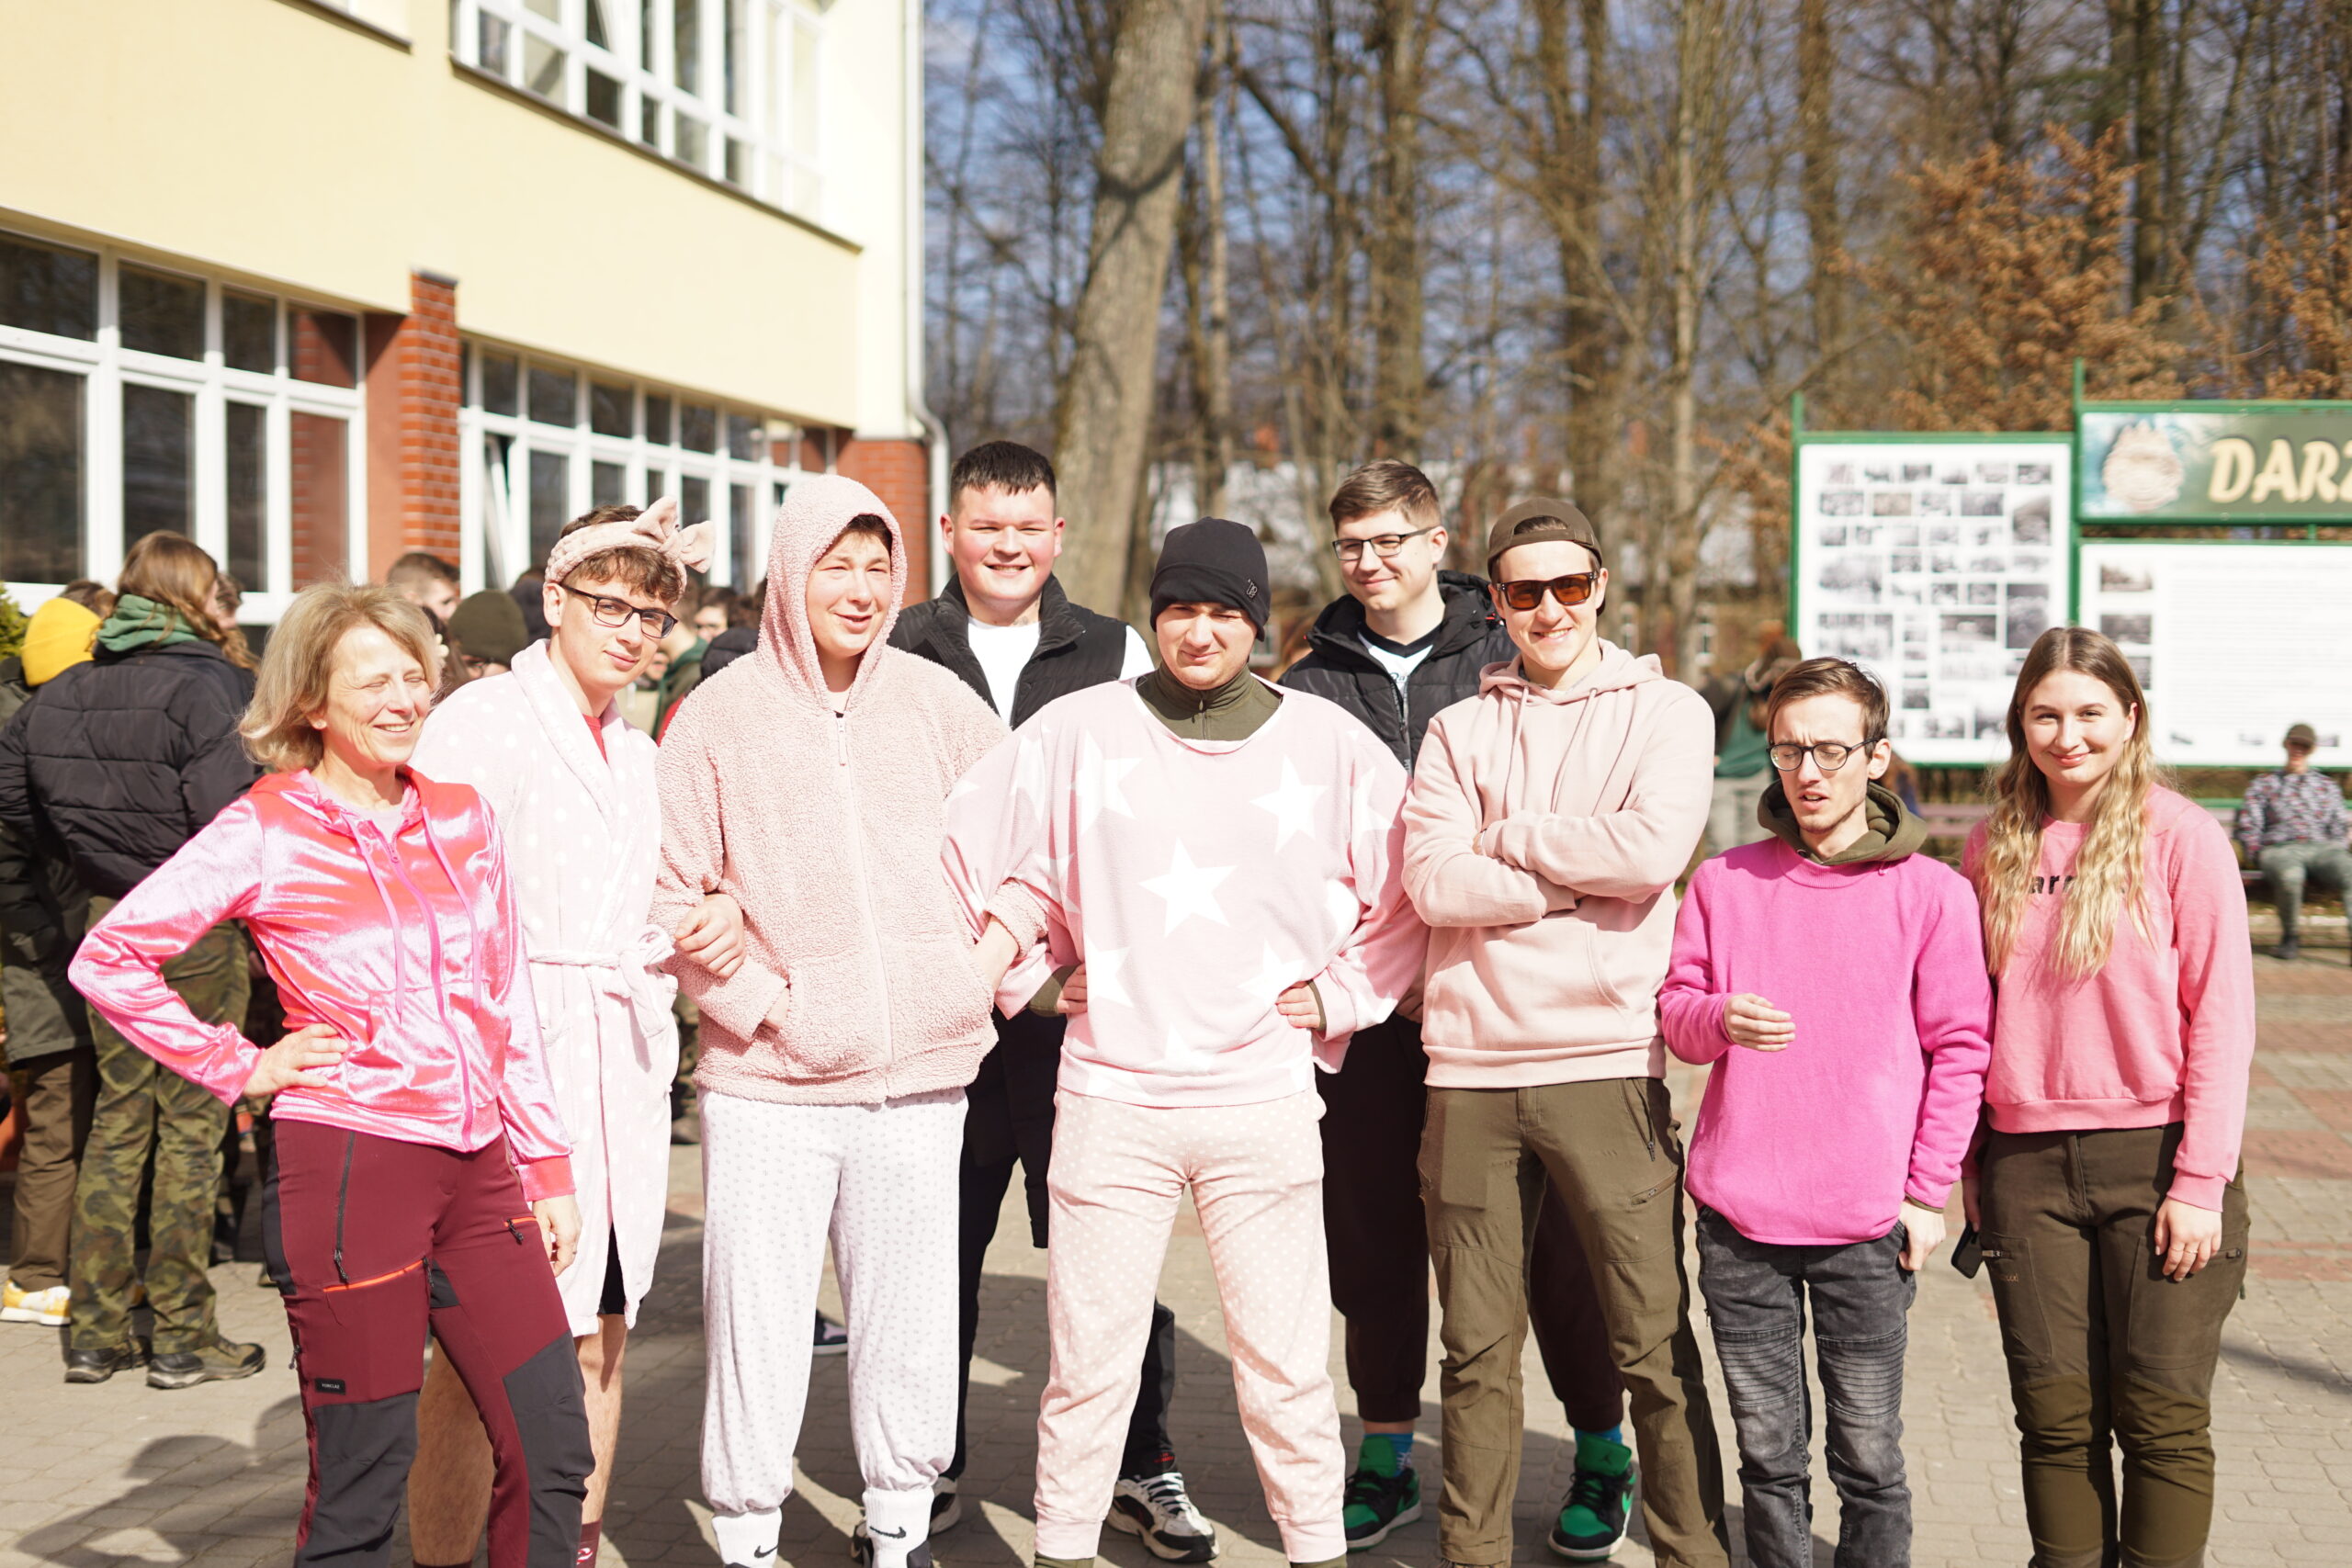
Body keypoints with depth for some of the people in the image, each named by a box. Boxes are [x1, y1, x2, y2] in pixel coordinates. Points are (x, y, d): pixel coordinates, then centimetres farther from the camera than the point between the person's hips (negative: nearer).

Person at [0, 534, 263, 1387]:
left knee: (118, 1119, 14)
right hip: (193, 931, -6)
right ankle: (183, 1339, 7)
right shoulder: (198, 687, -16)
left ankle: (95, 1332, 16)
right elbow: (229, 819, -23)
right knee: (190, 1128, 2)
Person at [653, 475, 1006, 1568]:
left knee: (911, 1320, 10)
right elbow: (670, 892, 1)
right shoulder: (718, 715, -1)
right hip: (769, 1083, -2)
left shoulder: (936, 701, 5)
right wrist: (762, 999, -5)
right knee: (758, 1326, 0)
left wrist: (981, 962, 8)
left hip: (918, 1076, 2)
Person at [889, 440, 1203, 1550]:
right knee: (939, 1246, 8)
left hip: (1085, 1005, 0)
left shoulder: (1117, 655, 8)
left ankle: (1141, 1467, 15)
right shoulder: (895, 659, 7)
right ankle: (932, 1462, 23)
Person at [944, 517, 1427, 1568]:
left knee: (1286, 1364, 3)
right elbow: (964, 855, 12)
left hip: (1265, 1097, 0)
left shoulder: (1328, 742, 5)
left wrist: (1335, 998, 6)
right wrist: (1031, 976, 6)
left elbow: (1409, 896, 13)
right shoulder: (1076, 731, 3)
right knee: (1088, 1360, 5)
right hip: (1110, 1096, 0)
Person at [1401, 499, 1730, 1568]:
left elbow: (1655, 848, -12)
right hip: (1470, 1067, 2)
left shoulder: (1665, 711, 7)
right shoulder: (1460, 727, 13)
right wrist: (1584, 877, -8)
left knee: (1654, 1343, 1)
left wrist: (1508, 840, -2)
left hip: (1607, 1062, -2)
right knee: (1477, 1349, 8)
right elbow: (1433, 881, -3)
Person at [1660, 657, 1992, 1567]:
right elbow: (1674, 1008, 10)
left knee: (1868, 1456, 5)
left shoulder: (1931, 892, -1)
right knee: (1768, 1449, 10)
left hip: (1868, 1222, -2)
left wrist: (1927, 1191, -2)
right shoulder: (1725, 883, 6)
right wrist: (1719, 1020, -14)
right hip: (1738, 1216, 2)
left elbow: (1960, 1048, 1)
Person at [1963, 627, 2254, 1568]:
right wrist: (1971, 1167, 10)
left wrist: (2202, 1180, -10)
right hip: (2026, 1166, 3)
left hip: (2154, 1156, -3)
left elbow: (2220, 1015, -6)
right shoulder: (1995, 849, 9)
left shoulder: (2181, 836, -3)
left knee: (2162, 1418, 0)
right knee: (2055, 1413, 6)